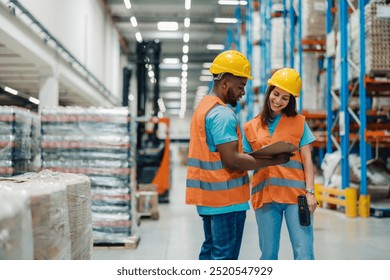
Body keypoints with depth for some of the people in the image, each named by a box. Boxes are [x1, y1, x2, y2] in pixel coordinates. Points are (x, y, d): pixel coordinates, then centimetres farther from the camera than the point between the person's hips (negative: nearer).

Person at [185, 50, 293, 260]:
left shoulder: (203, 106, 15)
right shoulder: (223, 114, -17)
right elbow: (231, 160, -23)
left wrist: (252, 155, 10)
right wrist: (272, 160, -17)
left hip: (207, 195, 10)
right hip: (226, 197, -10)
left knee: (210, 250, 17)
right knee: (225, 256, -3)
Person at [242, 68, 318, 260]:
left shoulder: (298, 123, 9)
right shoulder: (251, 127, 12)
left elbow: (307, 160, 5)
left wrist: (310, 192, -4)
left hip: (295, 194, -1)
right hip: (265, 196, 2)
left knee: (304, 253, -7)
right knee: (268, 254, 6)